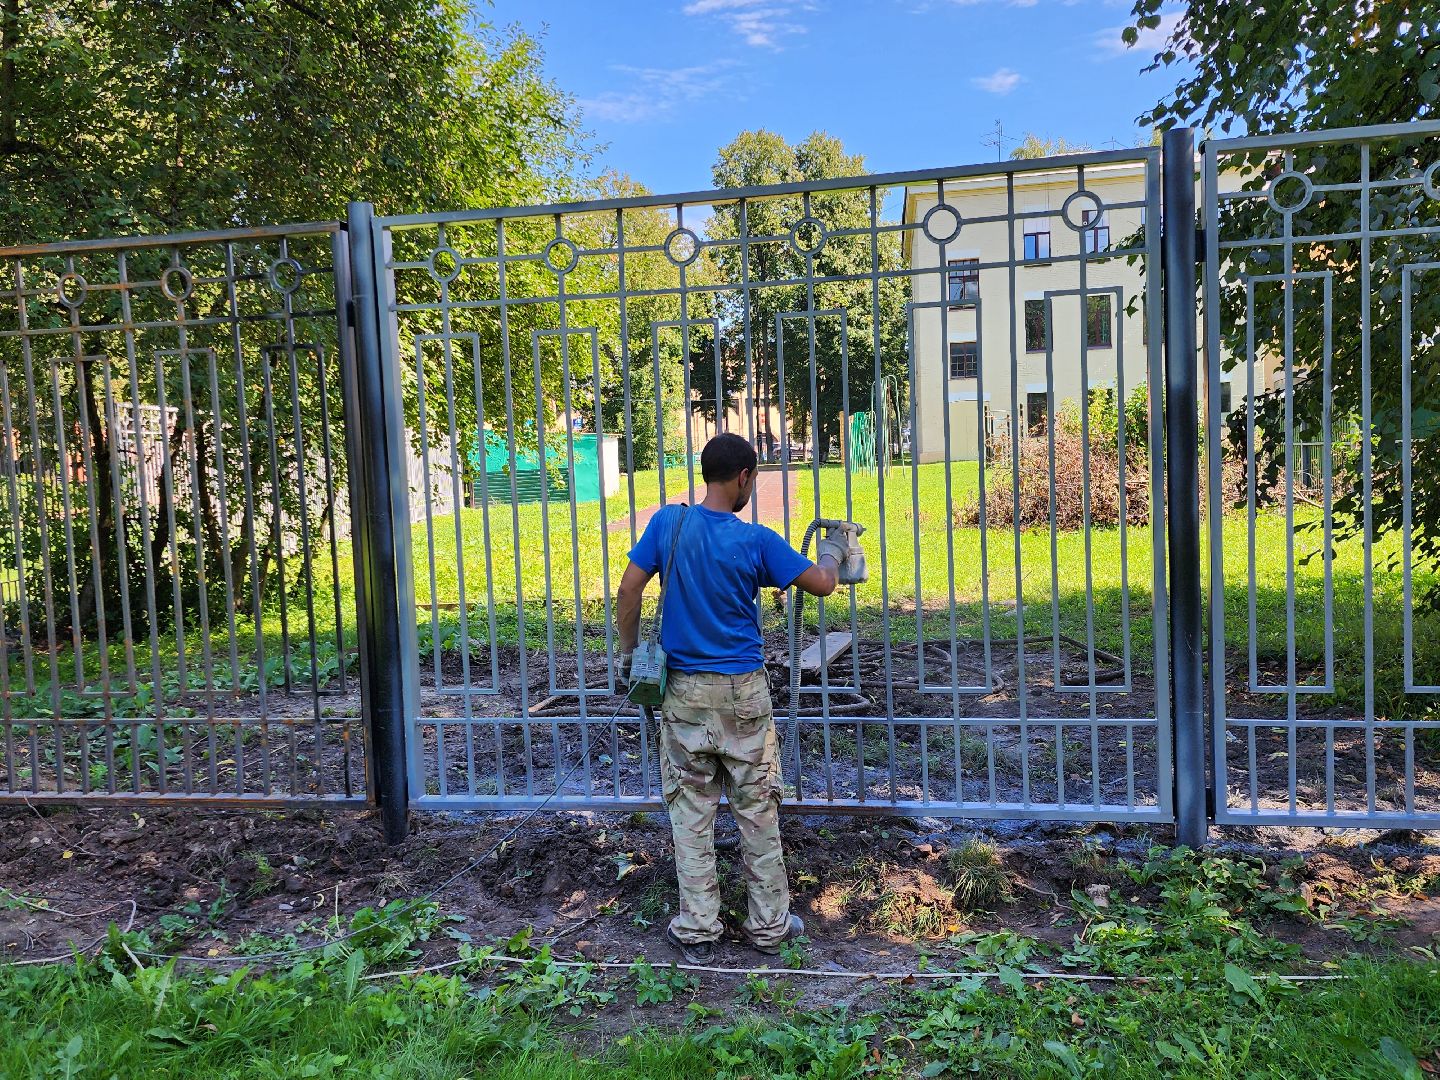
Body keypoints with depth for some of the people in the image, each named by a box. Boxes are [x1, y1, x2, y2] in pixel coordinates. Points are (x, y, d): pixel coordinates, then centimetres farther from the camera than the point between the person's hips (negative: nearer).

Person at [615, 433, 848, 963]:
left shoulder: (668, 522, -5)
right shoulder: (756, 540, -10)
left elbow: (628, 591, -6)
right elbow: (821, 584, -3)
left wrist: (627, 655, 6)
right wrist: (831, 553, 19)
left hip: (684, 691, 2)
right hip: (743, 693, -1)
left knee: (691, 812, 9)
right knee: (758, 810, 10)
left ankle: (696, 930, 17)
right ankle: (769, 925, 21)